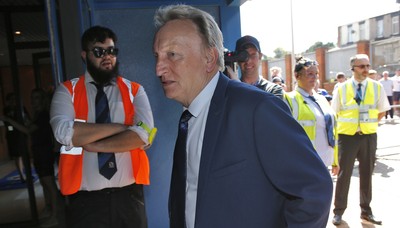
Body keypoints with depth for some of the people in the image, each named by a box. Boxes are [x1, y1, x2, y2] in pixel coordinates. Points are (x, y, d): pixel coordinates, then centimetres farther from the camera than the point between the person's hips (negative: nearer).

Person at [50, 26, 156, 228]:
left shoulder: (135, 91, 2)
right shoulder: (67, 91, 1)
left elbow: (144, 134, -13)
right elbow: (64, 133, -17)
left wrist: (91, 144, -14)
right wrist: (121, 127, -15)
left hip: (128, 195, 1)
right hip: (84, 199, 0)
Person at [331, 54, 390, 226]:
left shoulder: (377, 87, -1)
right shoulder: (342, 89, -6)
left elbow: (382, 111, 12)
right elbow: (334, 113, 5)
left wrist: (369, 124, 6)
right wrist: (346, 126, 1)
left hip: (369, 136, 2)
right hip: (347, 136, -2)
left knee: (367, 174, 14)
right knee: (344, 174, 5)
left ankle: (366, 211, 30)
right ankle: (339, 211, 19)